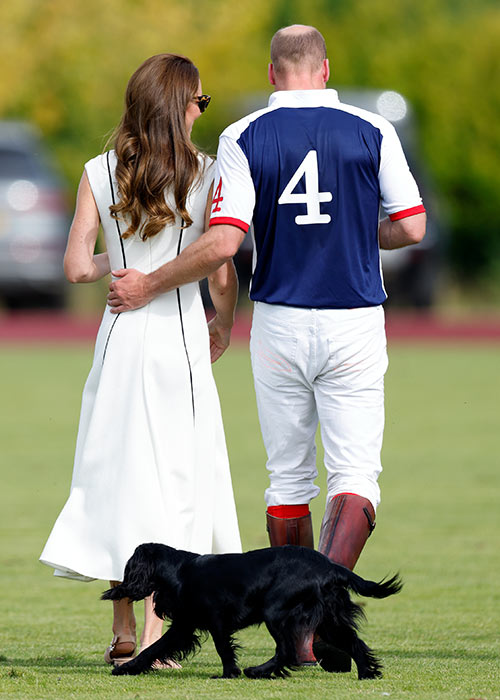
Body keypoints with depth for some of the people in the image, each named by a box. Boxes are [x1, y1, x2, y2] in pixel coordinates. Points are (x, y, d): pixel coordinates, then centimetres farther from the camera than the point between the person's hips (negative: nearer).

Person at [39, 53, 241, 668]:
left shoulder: (99, 174, 1)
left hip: (120, 334, 3)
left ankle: (123, 633, 17)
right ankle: (153, 634, -4)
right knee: (172, 478, 3)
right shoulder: (205, 176, -5)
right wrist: (224, 326, 13)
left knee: (116, 472, 13)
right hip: (180, 338, -3)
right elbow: (222, 276, -6)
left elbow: (76, 267, -5)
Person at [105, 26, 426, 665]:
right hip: (355, 324, -1)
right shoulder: (372, 132, -3)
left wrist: (148, 287, 0)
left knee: (288, 478, 12)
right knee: (354, 475, -1)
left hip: (279, 322, 1)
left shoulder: (244, 138, -5)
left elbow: (223, 243, -13)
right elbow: (412, 228, 0)